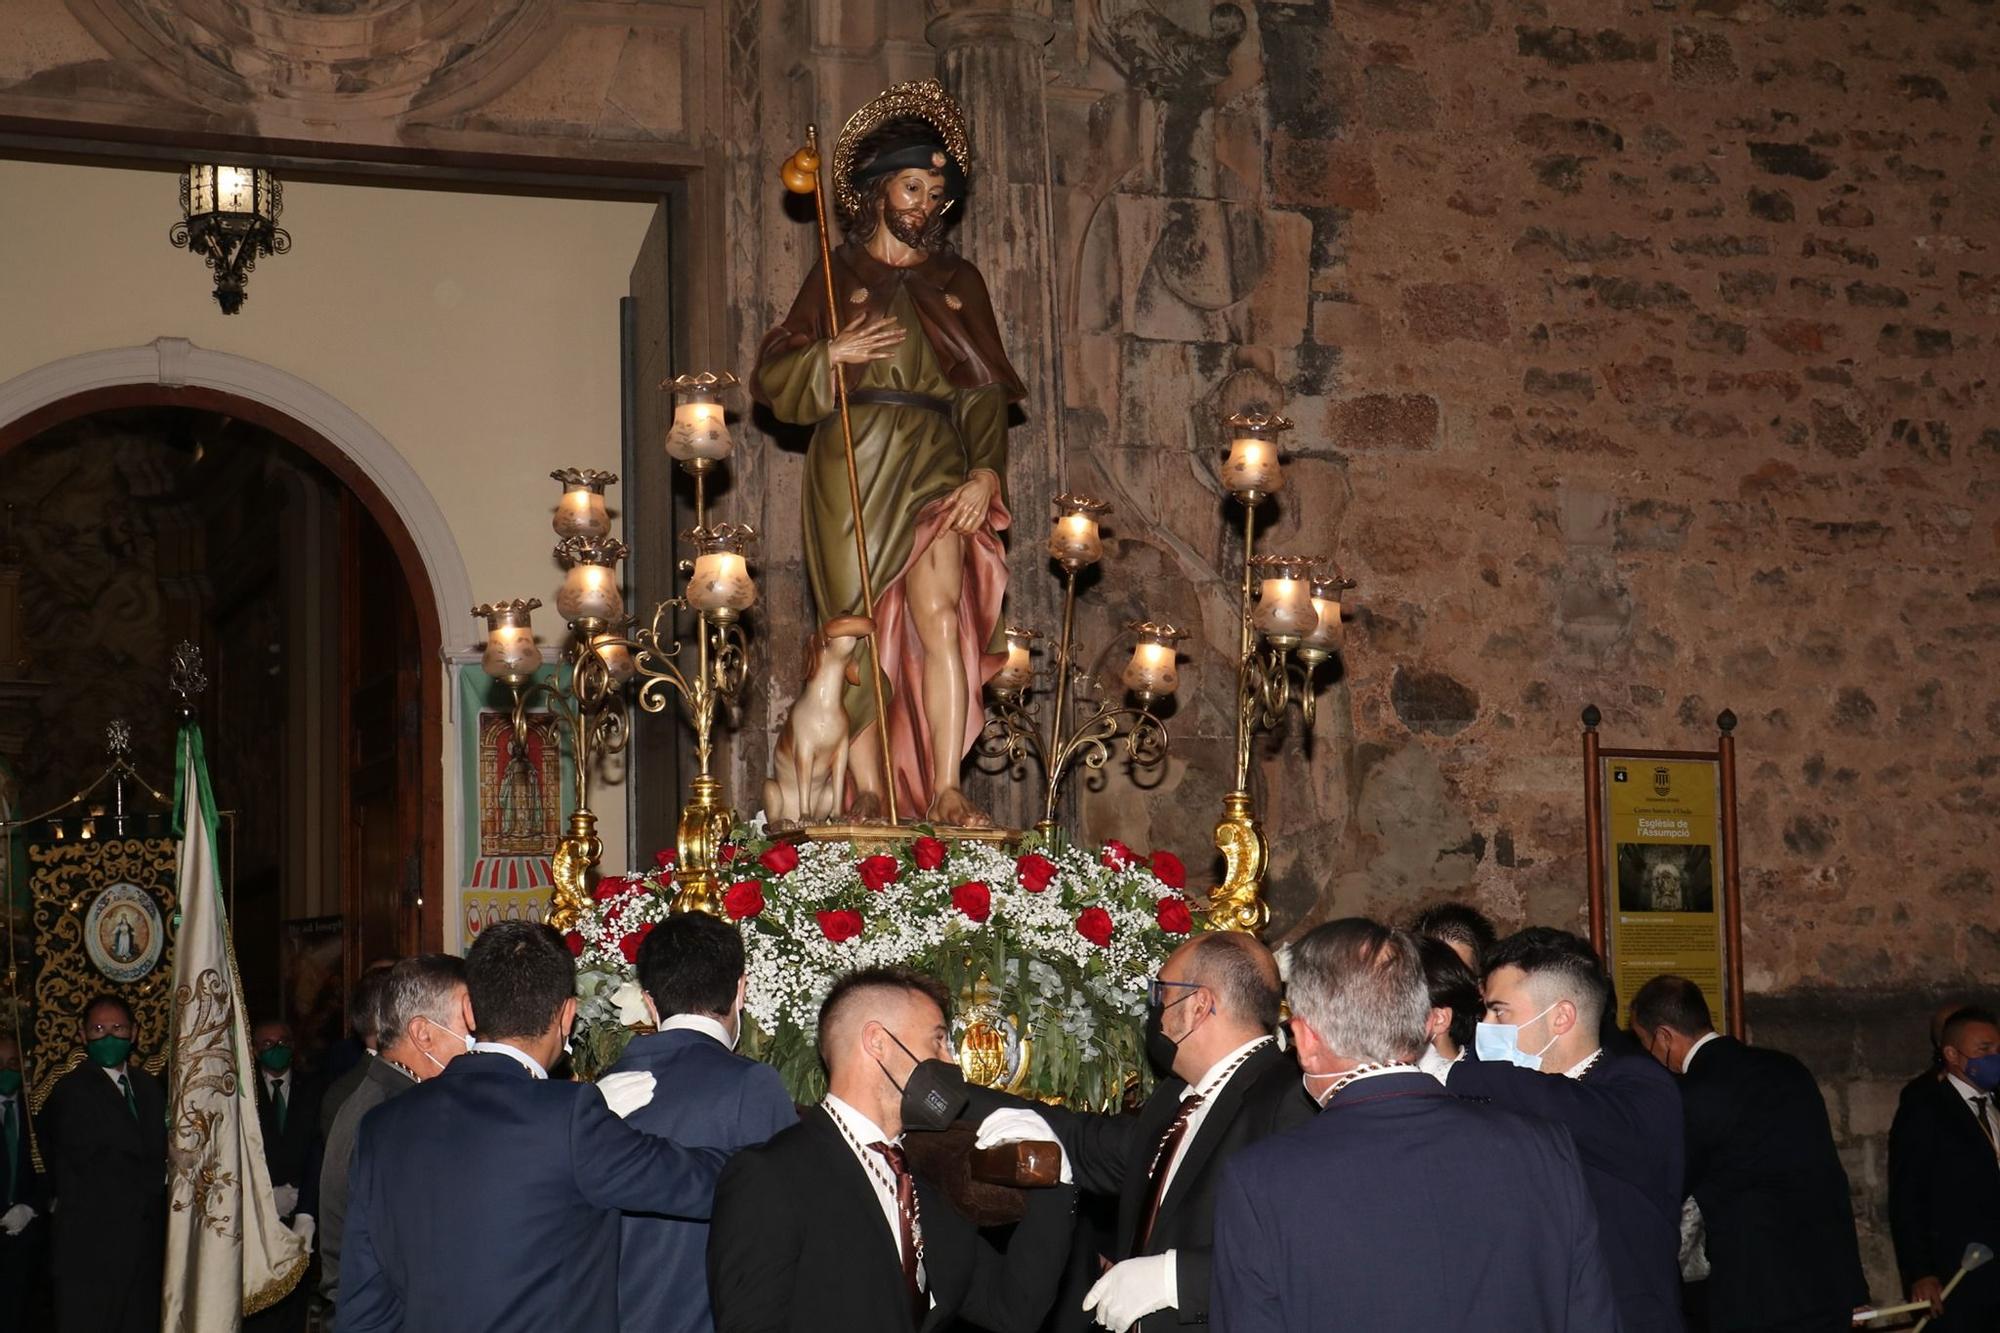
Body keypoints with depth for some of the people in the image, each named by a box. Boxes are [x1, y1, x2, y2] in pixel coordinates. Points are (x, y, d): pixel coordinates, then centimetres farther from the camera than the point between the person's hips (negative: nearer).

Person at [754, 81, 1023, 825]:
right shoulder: (836, 277, 13)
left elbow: (986, 391, 9)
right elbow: (772, 380, 8)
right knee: (857, 630, -4)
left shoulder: (958, 283, 16)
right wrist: (835, 355, -10)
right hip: (851, 468, 0)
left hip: (934, 468, 0)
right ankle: (867, 789, 1)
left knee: (939, 612, -17)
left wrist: (985, 473, -6)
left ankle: (945, 790, -21)